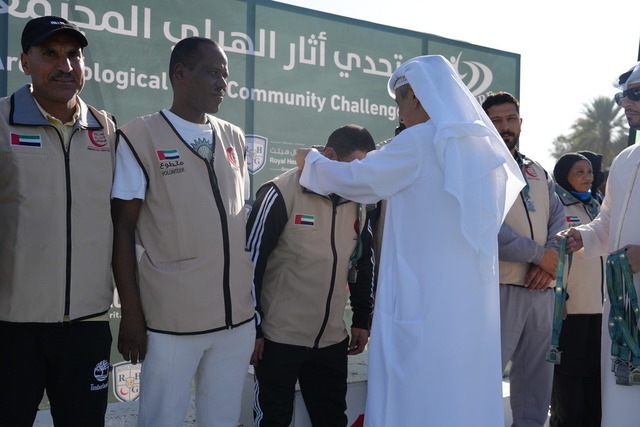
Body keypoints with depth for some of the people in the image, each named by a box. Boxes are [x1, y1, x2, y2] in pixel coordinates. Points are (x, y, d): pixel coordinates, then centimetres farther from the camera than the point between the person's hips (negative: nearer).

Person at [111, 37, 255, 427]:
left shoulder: (235, 139, 11)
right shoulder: (140, 137, -4)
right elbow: (124, 229, -5)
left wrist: (256, 298, 12)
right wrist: (131, 312, -9)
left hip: (238, 316, 5)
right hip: (172, 321, -4)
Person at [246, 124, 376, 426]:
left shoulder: (358, 202, 5)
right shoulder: (281, 194, -13)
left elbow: (364, 262, 16)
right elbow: (250, 261, -11)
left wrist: (362, 320, 15)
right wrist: (252, 327, -10)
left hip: (332, 341, 5)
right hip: (279, 339, -5)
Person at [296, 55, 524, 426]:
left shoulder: (421, 140, -9)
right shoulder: (481, 144, 13)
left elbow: (358, 180, -1)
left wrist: (312, 161, 17)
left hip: (424, 295, -7)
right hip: (473, 295, 7)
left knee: (416, 396, -1)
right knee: (464, 385, 12)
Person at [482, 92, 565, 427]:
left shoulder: (539, 173, 19)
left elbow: (558, 220, 11)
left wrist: (550, 263, -9)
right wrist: (541, 255, -11)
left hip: (541, 288, 7)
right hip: (497, 286, -6)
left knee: (537, 374, 12)